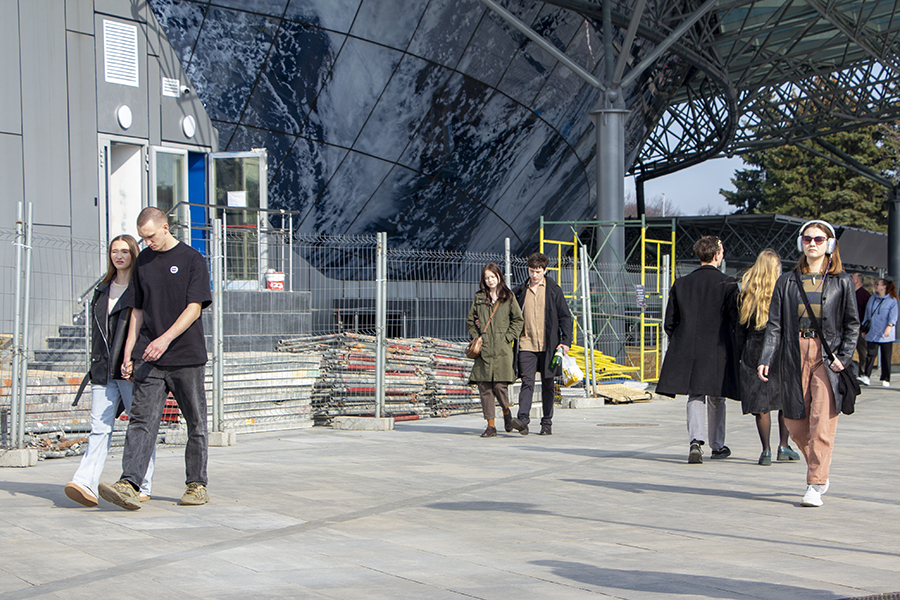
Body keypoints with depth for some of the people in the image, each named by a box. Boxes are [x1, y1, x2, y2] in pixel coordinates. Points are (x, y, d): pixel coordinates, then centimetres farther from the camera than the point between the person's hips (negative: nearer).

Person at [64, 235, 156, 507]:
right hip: (104, 371, 5)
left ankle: (142, 486, 10)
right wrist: (96, 365, 16)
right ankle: (86, 485, -14)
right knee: (99, 427, -4)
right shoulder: (103, 289, 19)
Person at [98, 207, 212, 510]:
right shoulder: (143, 261, 14)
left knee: (196, 423, 3)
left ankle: (197, 484, 13)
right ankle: (129, 484, -17)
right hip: (148, 360, 3)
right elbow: (138, 311, 18)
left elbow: (194, 308, -9)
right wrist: (128, 354, 12)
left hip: (187, 356, -3)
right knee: (142, 420, -8)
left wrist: (166, 338, -21)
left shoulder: (192, 259, 0)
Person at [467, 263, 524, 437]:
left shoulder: (508, 297, 6)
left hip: (502, 349, -3)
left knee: (500, 385, -10)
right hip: (483, 349, 3)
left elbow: (518, 320, 6)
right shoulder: (479, 298, 13)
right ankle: (491, 426, 4)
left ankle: (506, 412, 21)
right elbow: (470, 320, 19)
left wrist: (508, 337, -3)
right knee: (484, 387, -3)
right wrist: (475, 337, 6)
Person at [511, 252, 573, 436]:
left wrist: (566, 340, -6)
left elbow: (565, 317, 4)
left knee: (548, 384, 6)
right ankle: (523, 418, -19)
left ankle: (547, 423, 12)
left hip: (548, 345, -1)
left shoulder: (554, 291, 4)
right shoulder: (520, 291, 9)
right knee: (527, 381, -11)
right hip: (526, 345, 1)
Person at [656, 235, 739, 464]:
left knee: (695, 396, 5)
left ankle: (696, 440, -17)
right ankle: (717, 446, 24)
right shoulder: (727, 283, -6)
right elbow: (737, 319, -7)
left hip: (688, 351, 2)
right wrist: (734, 347, 8)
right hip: (718, 351, -2)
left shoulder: (681, 284, 4)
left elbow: (669, 323, 5)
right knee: (716, 399, 13)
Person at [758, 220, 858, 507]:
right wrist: (766, 360, -4)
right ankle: (821, 471, 28)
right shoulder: (787, 282, 9)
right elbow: (774, 324, 5)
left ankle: (815, 485, -3)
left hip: (827, 357, -3)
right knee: (794, 422, 6)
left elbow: (852, 324, 5)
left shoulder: (841, 282, 4)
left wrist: (843, 357, -7)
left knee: (822, 423, -9)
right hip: (794, 355, 3)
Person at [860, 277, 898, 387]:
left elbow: (893, 316, -10)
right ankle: (866, 376, -11)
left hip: (886, 334, -4)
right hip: (872, 333, 4)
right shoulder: (872, 299, 15)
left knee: (886, 357, 1)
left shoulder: (892, 300, -1)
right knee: (870, 354, -6)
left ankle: (885, 379, 8)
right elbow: (867, 315, 20)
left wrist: (889, 327, -25)